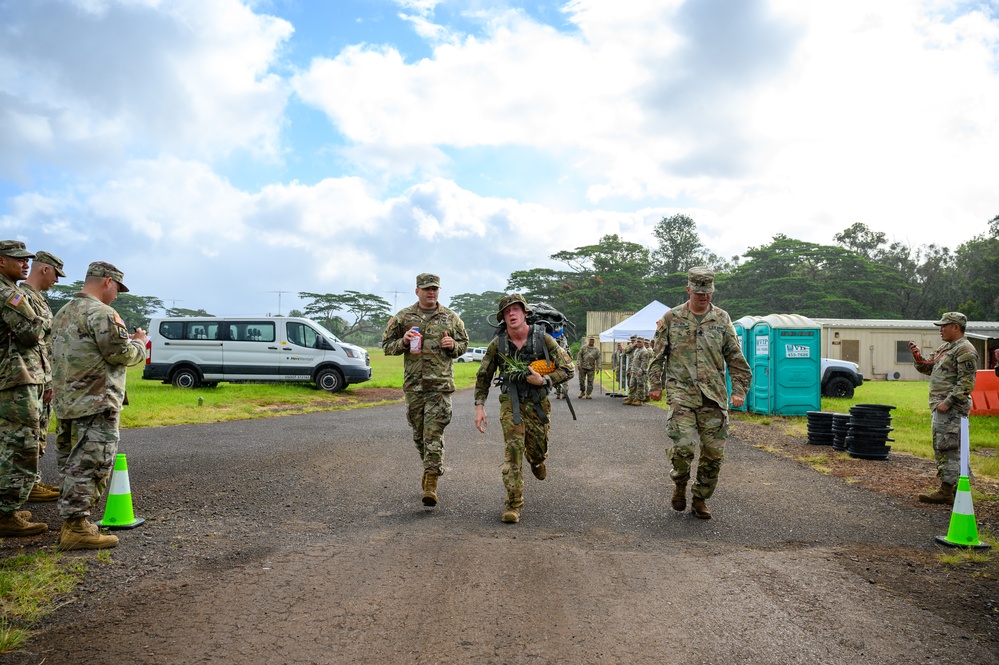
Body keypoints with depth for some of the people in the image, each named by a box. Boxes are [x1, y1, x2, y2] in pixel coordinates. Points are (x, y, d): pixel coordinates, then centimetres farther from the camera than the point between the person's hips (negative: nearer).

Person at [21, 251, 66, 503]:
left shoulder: (39, 298, 16)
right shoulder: (24, 297, -15)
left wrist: (48, 380, 19)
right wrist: (46, 382, -20)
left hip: (43, 379, 10)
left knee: (38, 433, 14)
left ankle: (34, 481, 22)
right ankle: (28, 485, 3)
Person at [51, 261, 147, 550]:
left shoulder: (63, 313, 18)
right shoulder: (101, 312, -14)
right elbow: (120, 353, -18)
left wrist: (126, 340, 17)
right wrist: (138, 343, 2)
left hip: (65, 402, 10)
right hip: (95, 405, -10)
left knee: (72, 463, 16)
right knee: (91, 464, -7)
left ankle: (71, 520, 24)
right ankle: (76, 528, -6)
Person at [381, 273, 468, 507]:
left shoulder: (450, 318, 8)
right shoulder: (403, 317, 6)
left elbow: (464, 343, 17)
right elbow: (387, 346, 9)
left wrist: (453, 345, -5)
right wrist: (403, 342, -11)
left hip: (441, 384, -2)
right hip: (413, 384, 2)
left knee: (434, 433, -9)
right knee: (419, 433, 11)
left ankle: (431, 484, -9)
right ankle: (430, 466, 34)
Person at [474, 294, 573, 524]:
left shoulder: (542, 338, -11)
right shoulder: (497, 344, -6)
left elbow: (567, 369, -7)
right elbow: (483, 376, 5)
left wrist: (544, 380, -20)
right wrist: (480, 406, -2)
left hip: (538, 403, 1)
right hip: (510, 402, 0)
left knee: (537, 448, 12)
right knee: (513, 450, -11)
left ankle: (537, 461, 52)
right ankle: (513, 503, -3)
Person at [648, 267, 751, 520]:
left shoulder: (722, 319, 10)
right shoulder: (671, 318, 6)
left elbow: (735, 358, 11)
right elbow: (658, 355, 10)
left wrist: (739, 389, 5)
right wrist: (655, 385, 4)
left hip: (714, 397, 2)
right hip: (681, 394, -2)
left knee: (714, 452, 2)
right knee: (681, 447, -15)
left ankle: (700, 499, 20)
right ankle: (680, 484, 15)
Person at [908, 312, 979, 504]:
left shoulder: (965, 350, -13)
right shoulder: (944, 348, 18)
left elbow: (966, 383, -20)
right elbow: (928, 368, 22)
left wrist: (948, 402, -23)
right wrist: (917, 356, 5)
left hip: (952, 409, -11)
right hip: (940, 406, 11)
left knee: (948, 449, -8)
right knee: (940, 448, 15)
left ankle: (946, 491, -4)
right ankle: (959, 488, 24)